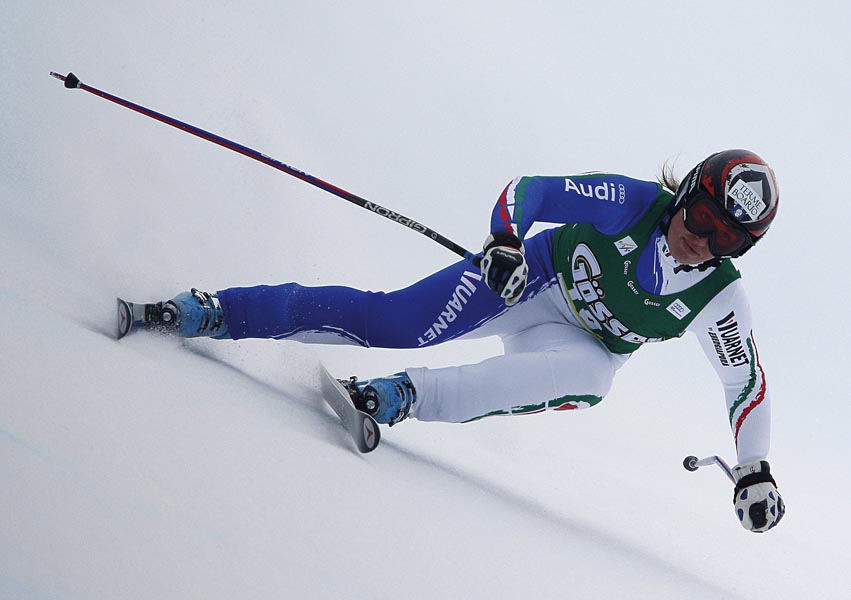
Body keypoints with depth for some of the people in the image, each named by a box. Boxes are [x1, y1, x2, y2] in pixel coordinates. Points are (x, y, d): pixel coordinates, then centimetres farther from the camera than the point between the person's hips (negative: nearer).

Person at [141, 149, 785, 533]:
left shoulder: (718, 299, -17)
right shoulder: (631, 202, -23)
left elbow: (749, 384, -5)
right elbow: (526, 190, -18)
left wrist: (755, 473, -8)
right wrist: (504, 240, -37)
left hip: (580, 341, 2)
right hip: (528, 275, -1)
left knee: (587, 378, -38)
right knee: (390, 321, -21)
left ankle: (410, 397, -38)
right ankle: (214, 312, -13)